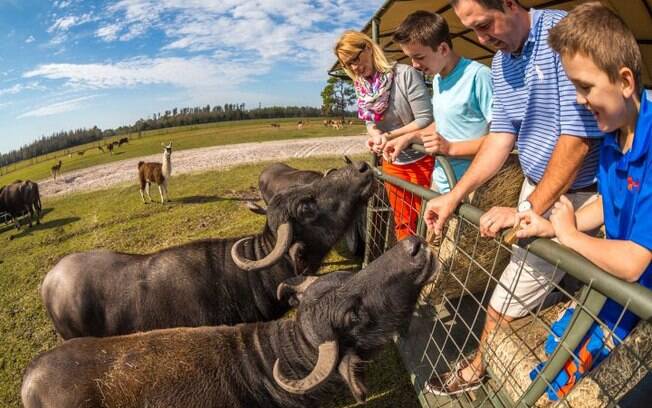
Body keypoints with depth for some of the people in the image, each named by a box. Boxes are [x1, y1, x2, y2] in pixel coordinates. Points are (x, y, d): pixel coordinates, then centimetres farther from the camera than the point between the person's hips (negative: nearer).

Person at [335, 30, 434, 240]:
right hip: (392, 163, 5)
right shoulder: (363, 88, 1)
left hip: (421, 160, -5)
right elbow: (371, 123, 7)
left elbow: (426, 119, -19)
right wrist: (375, 135, -15)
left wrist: (389, 136, -23)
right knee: (402, 222, 16)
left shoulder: (405, 74, -17)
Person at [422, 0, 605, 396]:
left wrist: (529, 211, -18)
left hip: (574, 195, -6)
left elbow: (578, 136, -21)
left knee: (514, 292, 0)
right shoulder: (500, 62, 7)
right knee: (525, 280, 6)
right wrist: (455, 195, -3)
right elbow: (501, 136, 5)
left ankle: (478, 367, 22)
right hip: (535, 185, 7)